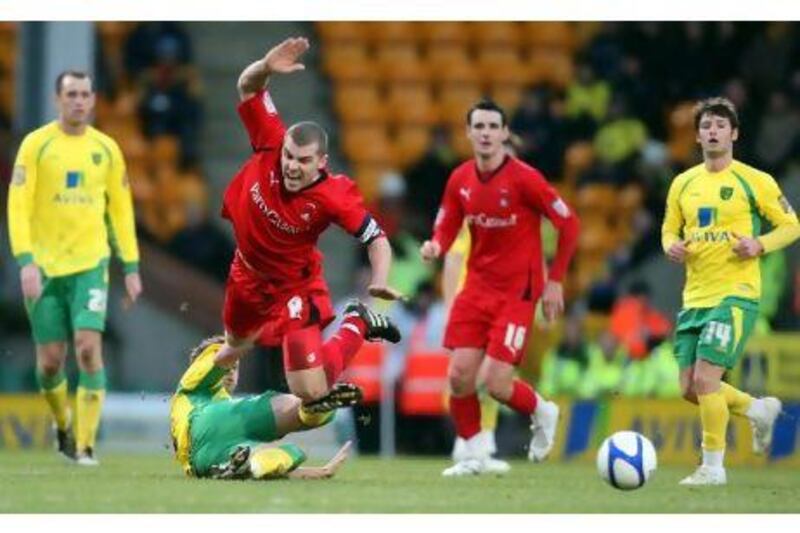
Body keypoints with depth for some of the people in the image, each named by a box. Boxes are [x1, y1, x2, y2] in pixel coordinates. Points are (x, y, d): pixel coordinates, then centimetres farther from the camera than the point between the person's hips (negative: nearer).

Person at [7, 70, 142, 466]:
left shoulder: (106, 148, 7)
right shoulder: (36, 144, -2)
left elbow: (121, 209, 13)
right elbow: (18, 204, -7)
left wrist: (131, 267, 9)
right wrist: (25, 261, -17)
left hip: (90, 263, 1)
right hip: (44, 266, -1)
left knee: (89, 346, -16)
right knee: (50, 359, 1)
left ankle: (85, 445, -12)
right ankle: (63, 425, 30)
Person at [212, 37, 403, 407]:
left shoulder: (333, 197, -32)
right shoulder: (271, 146, -24)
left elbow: (376, 238, -23)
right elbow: (247, 86, -21)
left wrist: (380, 282, -40)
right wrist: (266, 68, -42)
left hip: (294, 290, -4)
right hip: (247, 275, 4)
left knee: (312, 393, -9)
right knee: (235, 346, 31)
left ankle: (357, 326, 17)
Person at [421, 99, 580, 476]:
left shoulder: (523, 178, -14)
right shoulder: (460, 180, 2)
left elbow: (569, 224, -8)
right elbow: (446, 228, 11)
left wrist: (555, 282, -7)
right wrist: (435, 246, -14)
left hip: (517, 292, -5)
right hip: (477, 286, 5)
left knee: (497, 385, -11)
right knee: (459, 376, -4)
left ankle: (542, 413, 22)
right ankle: (474, 456, 15)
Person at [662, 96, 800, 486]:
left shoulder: (754, 181, -3)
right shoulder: (683, 183, 11)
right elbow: (670, 229, 22)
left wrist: (760, 244, -16)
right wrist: (671, 246, -2)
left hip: (736, 294, -6)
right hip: (695, 297, 6)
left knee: (705, 378, -16)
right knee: (690, 389, 5)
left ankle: (713, 467, -3)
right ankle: (758, 410, 30)